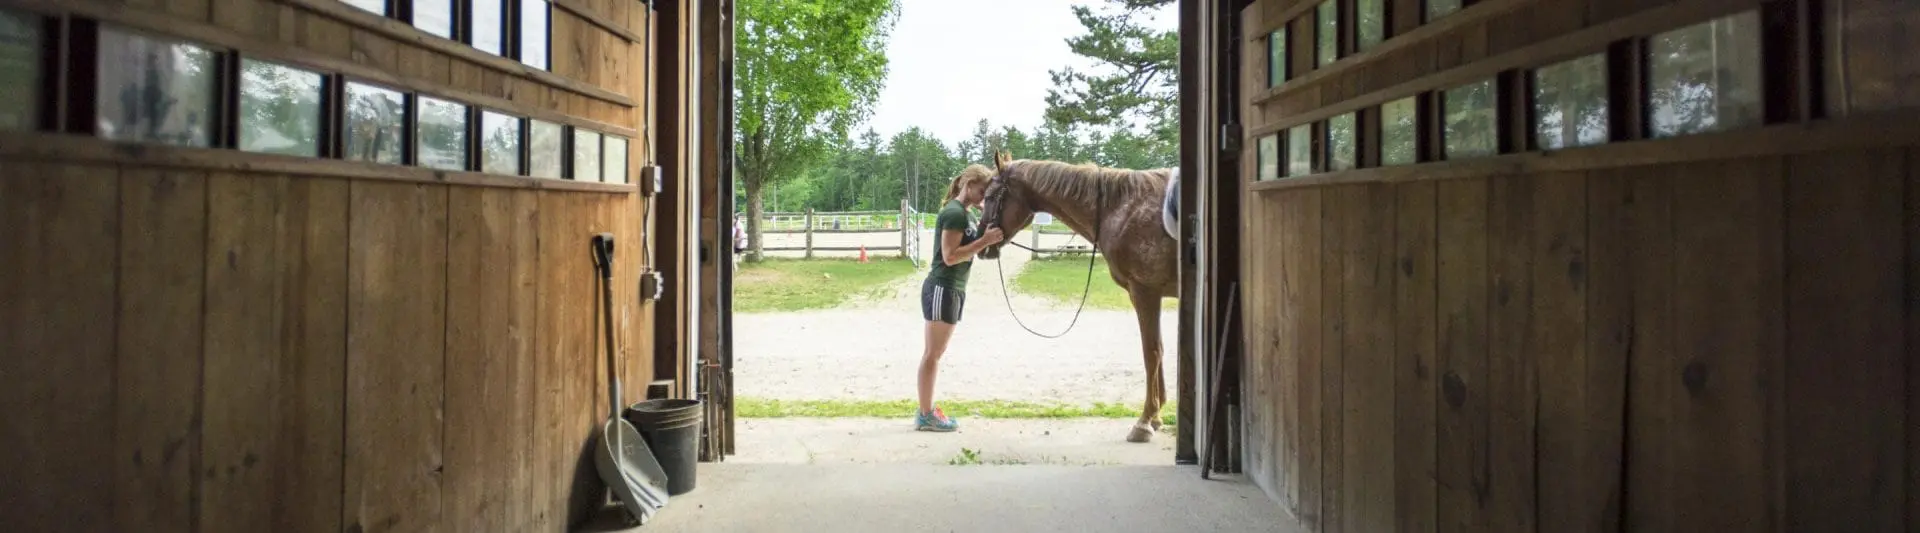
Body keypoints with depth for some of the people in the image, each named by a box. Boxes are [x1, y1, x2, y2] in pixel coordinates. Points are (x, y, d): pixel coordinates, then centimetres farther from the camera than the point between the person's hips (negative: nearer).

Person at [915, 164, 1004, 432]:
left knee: (935, 353, 12)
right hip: (942, 289, -10)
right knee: (933, 354, -3)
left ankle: (927, 410, 18)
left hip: (952, 289, 10)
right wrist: (986, 240, -23)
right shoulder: (955, 213, -16)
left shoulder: (963, 213, 14)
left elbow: (967, 249, 16)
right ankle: (925, 415, 2)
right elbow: (950, 256, -21)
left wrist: (988, 237, 2)